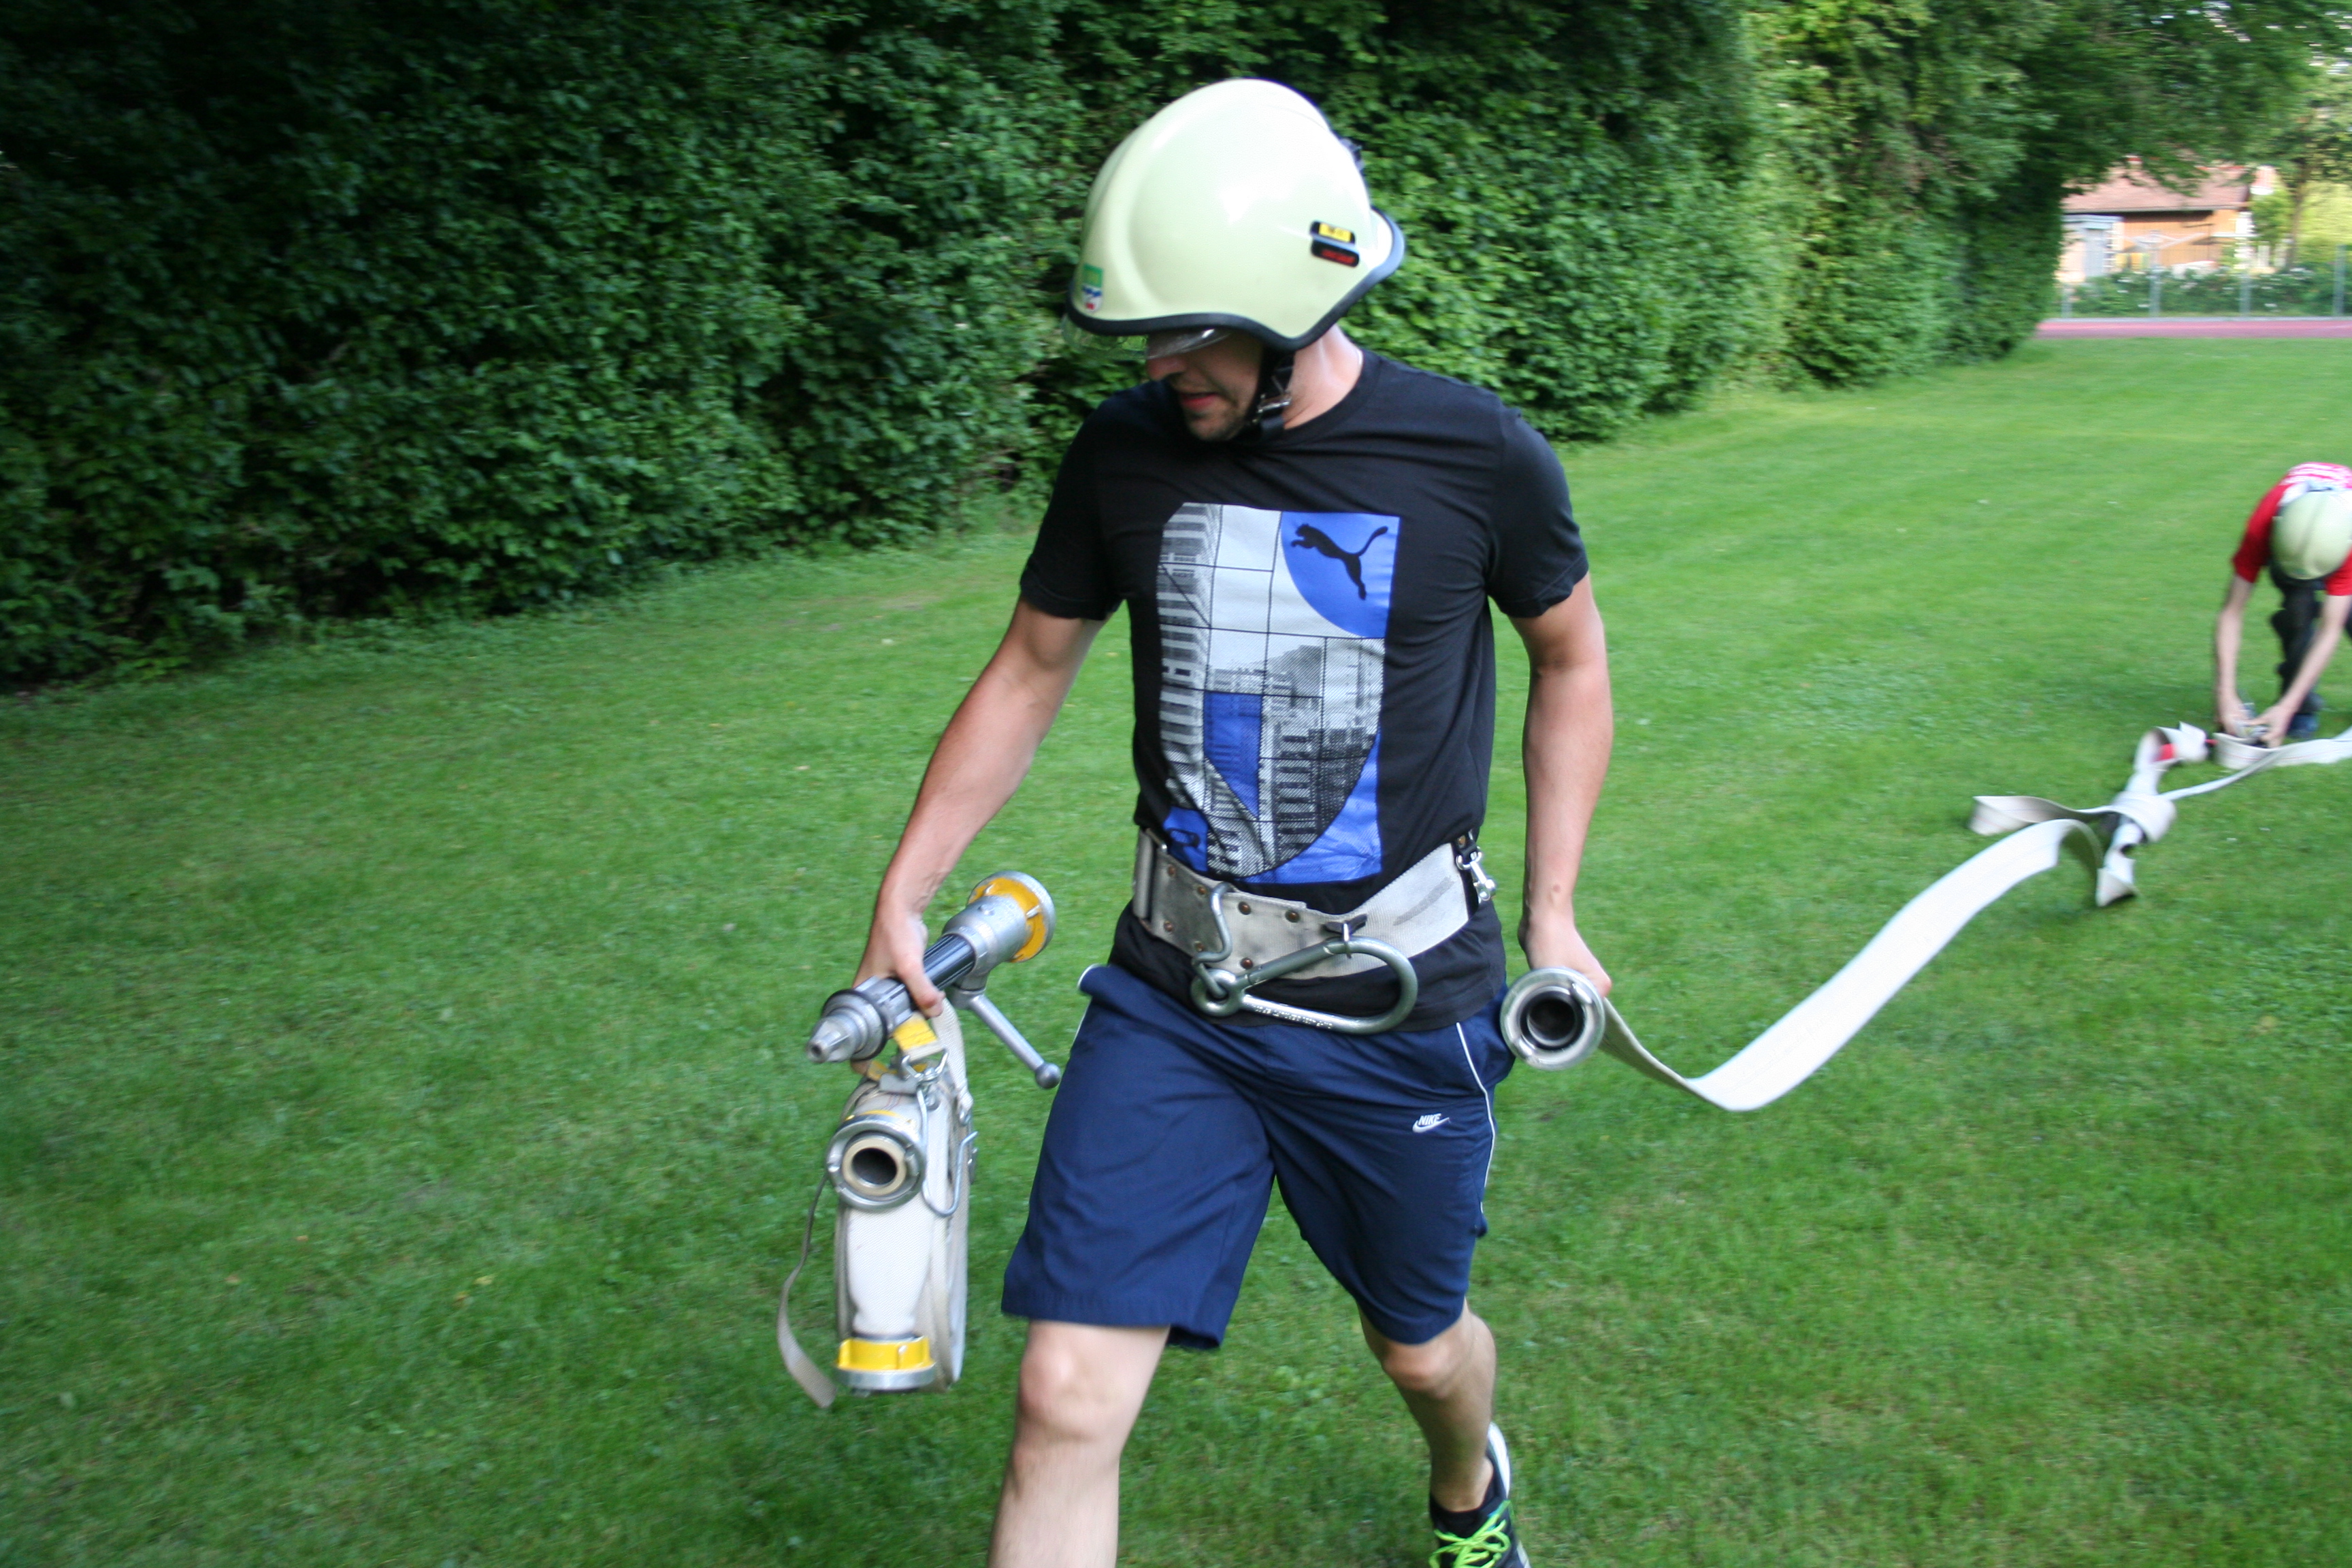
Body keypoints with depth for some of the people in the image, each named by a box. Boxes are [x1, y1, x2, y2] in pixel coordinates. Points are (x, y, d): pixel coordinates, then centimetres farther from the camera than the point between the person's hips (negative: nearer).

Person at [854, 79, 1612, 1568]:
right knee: (1069, 1402, -6)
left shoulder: (1474, 454, -10)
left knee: (1421, 1346, 19)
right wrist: (902, 900, 6)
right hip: (1174, 993, 2)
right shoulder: (1127, 453, -4)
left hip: (1400, 997, -1)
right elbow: (1030, 674, 9)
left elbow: (1572, 658, 7)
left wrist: (1552, 909, 5)